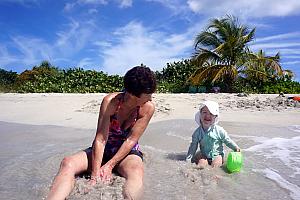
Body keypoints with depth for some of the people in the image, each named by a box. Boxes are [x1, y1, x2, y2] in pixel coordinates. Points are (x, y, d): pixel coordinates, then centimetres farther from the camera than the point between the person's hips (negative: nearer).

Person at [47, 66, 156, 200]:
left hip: (127, 152, 0)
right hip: (103, 150, 1)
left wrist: (110, 165, -24)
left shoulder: (148, 107, -17)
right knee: (68, 163, -26)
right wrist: (95, 173, -29)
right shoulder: (110, 101, -21)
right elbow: (100, 139, -23)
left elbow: (131, 140, -18)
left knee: (136, 174, -37)